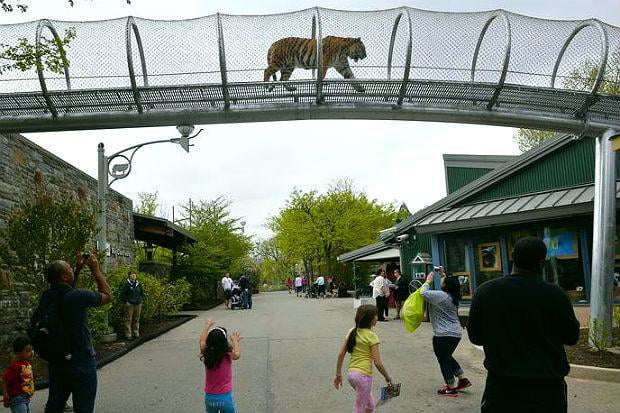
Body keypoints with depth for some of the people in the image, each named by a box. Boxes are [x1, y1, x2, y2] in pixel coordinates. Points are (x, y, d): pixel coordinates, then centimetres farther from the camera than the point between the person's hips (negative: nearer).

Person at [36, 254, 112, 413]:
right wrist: (95, 270, -2)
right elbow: (107, 296, -6)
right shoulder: (79, 296, -23)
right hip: (82, 363, -6)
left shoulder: (46, 296, -5)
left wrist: (79, 269, 13)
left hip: (55, 363, 6)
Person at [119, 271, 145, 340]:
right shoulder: (126, 284, -4)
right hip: (129, 304, -5)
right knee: (129, 319, -3)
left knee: (136, 319, 10)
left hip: (138, 304, 5)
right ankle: (128, 334, 3)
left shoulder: (138, 284, 11)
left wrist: (142, 300, 11)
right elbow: (122, 294, -5)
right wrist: (126, 301, -10)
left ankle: (136, 333, 19)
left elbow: (142, 292, 23)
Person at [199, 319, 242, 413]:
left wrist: (207, 326, 20)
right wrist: (235, 341, -11)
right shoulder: (227, 356, -18)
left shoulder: (206, 355, -7)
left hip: (209, 397, 3)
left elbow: (201, 341, 8)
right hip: (225, 397, -3)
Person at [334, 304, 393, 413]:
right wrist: (388, 378, -2)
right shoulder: (371, 336, -13)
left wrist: (338, 374, 12)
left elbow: (341, 354, 5)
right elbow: (378, 363, -14)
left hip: (351, 374, 7)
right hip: (364, 376, -7)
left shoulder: (352, 332, 5)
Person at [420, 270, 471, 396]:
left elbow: (423, 292, -19)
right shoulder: (453, 296, 8)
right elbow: (450, 285, 30)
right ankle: (463, 379, 25)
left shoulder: (440, 295, -17)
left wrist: (428, 281, -4)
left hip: (444, 335, -9)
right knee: (448, 357, 25)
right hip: (456, 333, 9)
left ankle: (451, 388, 8)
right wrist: (443, 276, 27)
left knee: (444, 360, 3)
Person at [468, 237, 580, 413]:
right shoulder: (555, 294, -13)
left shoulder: (485, 291, -9)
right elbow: (571, 337, 1)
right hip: (548, 389, -1)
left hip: (501, 387, 1)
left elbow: (475, 337, 2)